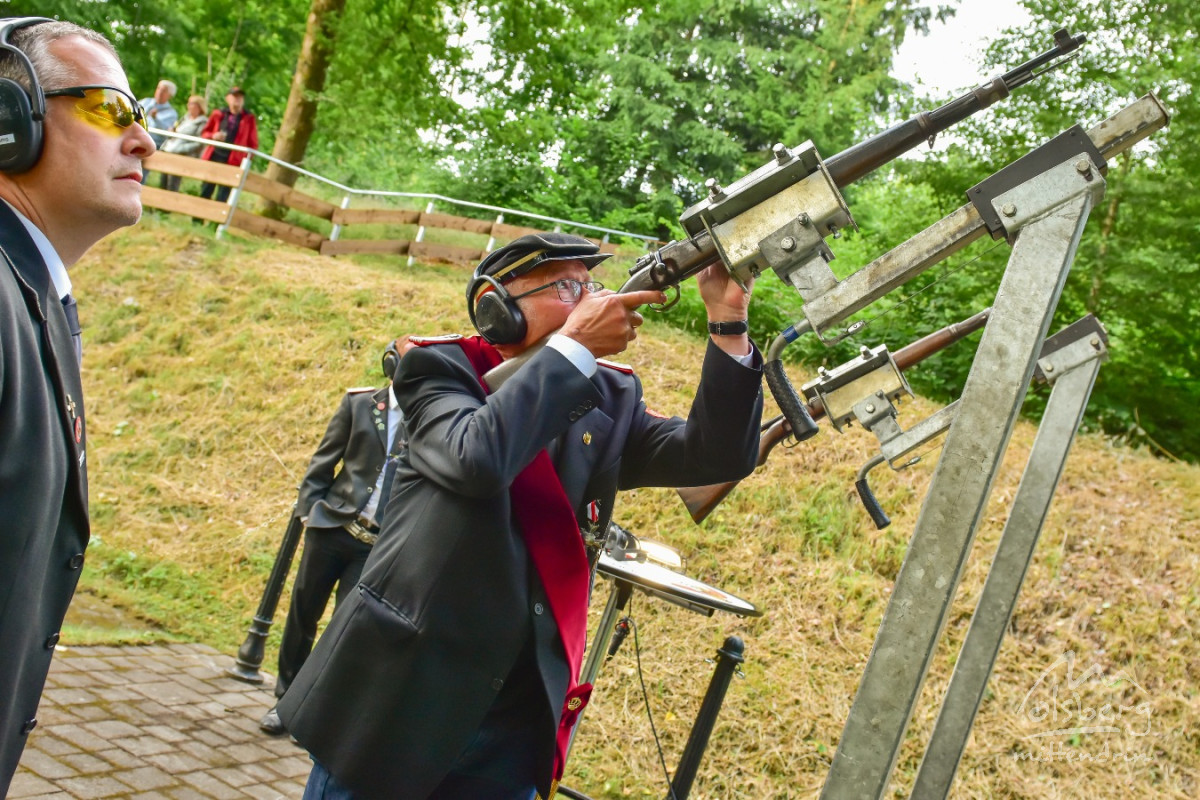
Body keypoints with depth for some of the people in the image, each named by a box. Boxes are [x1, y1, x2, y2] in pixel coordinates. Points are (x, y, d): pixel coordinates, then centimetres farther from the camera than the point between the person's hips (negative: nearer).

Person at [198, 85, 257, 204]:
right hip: (214, 156, 3)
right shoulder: (219, 114, 8)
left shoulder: (249, 119, 2)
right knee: (205, 190, 9)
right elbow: (205, 132, 17)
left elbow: (253, 144, 2)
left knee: (223, 195, -3)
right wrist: (213, 136, -5)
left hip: (232, 162, -3)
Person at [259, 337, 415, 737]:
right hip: (333, 526, 1)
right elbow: (324, 460, 6)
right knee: (303, 614, 10)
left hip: (378, 545, -1)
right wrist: (309, 508, -1)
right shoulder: (359, 404, 3)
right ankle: (286, 699, 28)